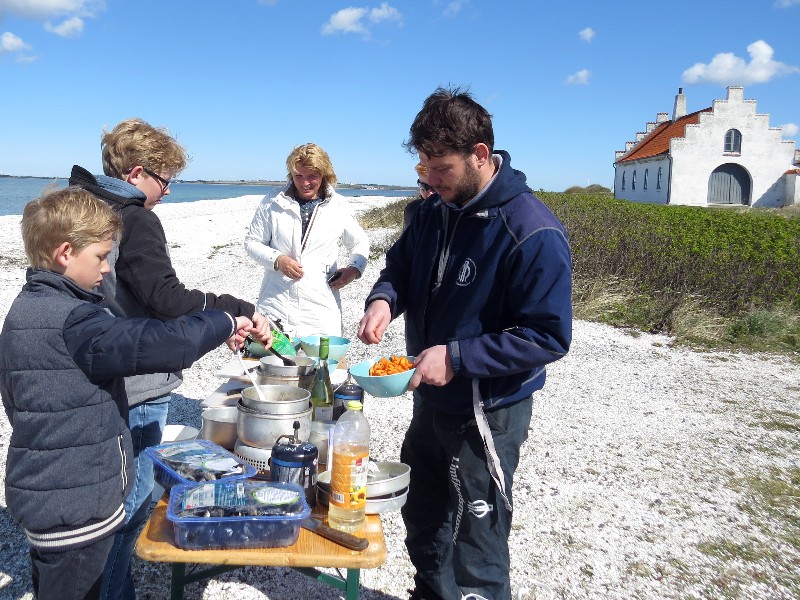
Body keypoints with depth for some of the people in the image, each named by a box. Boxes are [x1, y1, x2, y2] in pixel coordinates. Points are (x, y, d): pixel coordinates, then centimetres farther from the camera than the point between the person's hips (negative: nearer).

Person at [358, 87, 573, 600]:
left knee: (476, 547, 8)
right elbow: (401, 263, 13)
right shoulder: (435, 210, -2)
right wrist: (385, 298, -10)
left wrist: (456, 357, -28)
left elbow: (549, 337, -24)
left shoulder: (534, 233, -24)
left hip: (488, 414, -7)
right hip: (431, 399, 8)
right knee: (424, 521, 26)